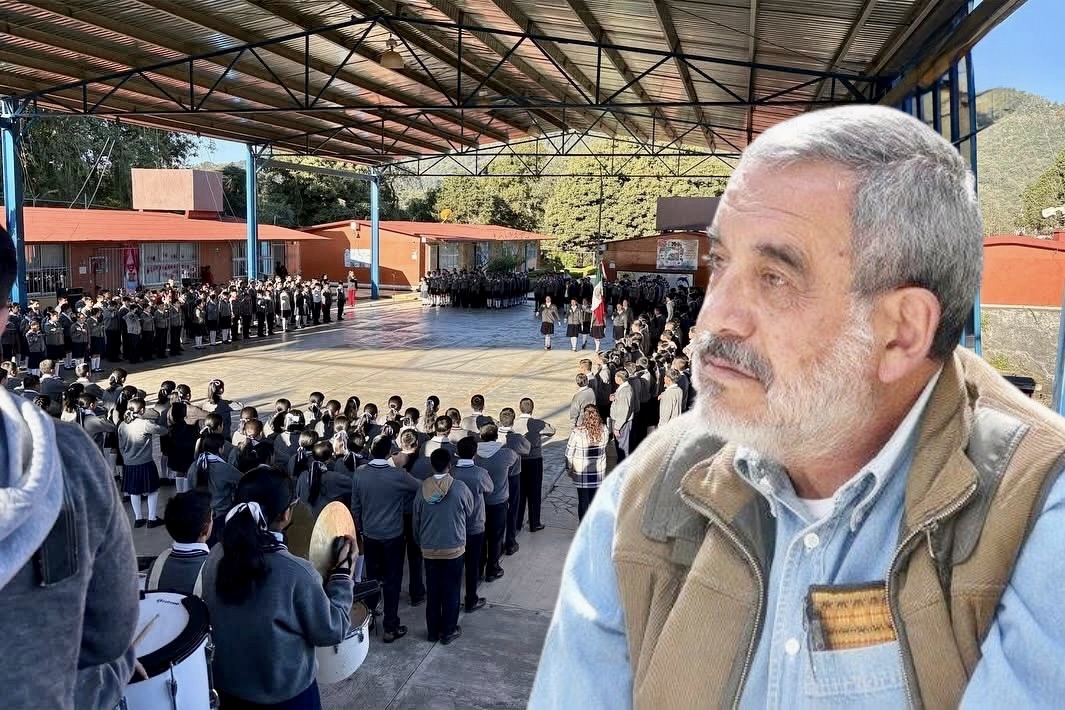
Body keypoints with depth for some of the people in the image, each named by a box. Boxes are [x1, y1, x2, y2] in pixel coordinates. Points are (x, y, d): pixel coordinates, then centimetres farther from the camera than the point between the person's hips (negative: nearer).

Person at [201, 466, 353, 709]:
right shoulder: (296, 572, -28)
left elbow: (213, 617, 5)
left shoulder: (217, 555, -11)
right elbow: (331, 631, -17)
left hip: (226, 684, 5)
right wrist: (342, 568, -12)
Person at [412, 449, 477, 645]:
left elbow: (416, 520, 3)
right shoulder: (460, 488, -15)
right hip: (454, 549, -3)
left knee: (432, 591, 15)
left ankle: (433, 631, 26)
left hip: (429, 549, 3)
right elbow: (472, 516, -1)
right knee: (451, 591, 11)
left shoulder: (422, 489, -8)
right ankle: (448, 631, 21)